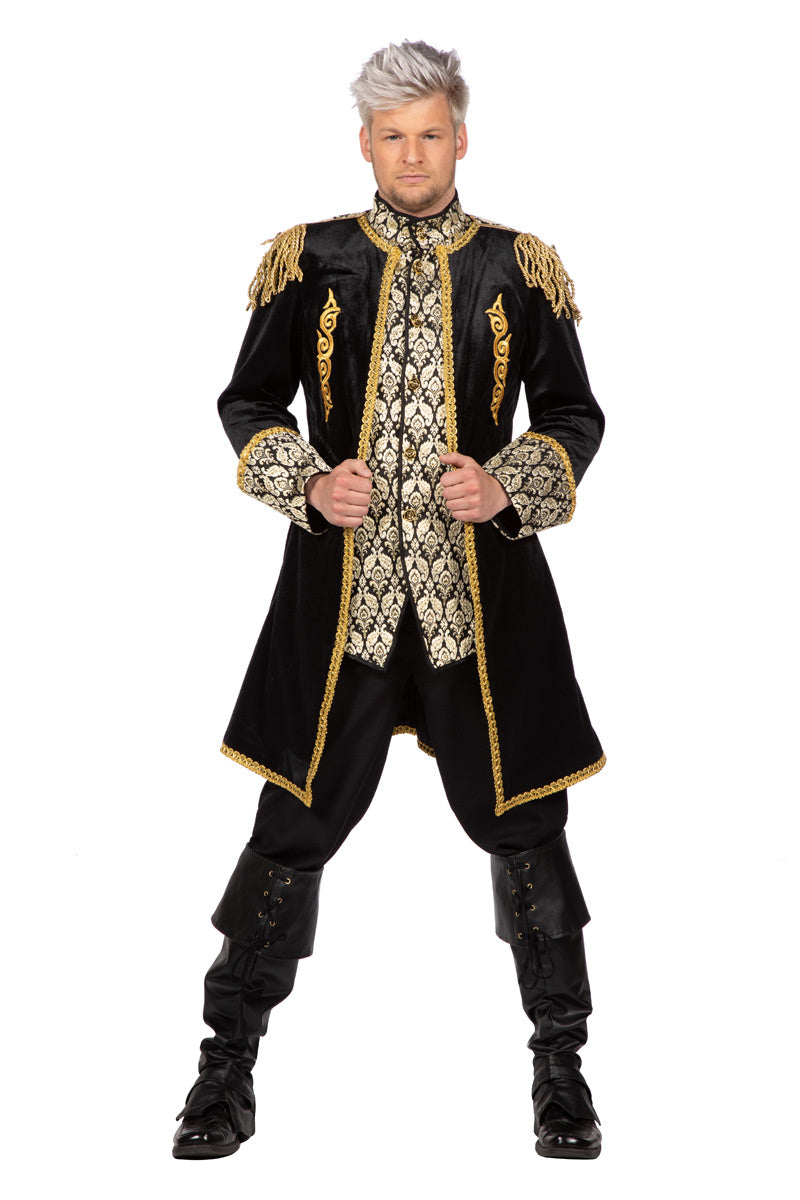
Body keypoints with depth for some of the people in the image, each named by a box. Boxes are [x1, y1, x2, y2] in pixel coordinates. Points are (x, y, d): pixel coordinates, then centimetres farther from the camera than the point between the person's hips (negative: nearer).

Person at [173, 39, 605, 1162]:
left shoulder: (520, 269, 5)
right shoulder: (309, 261, 5)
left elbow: (575, 417, 9)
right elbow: (248, 403, 10)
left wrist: (508, 487, -10)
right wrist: (309, 483, -8)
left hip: (484, 585, 1)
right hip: (342, 581, 0)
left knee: (522, 820, 5)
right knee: (295, 824, 3)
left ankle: (561, 1069, 22)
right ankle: (229, 1067, 19)